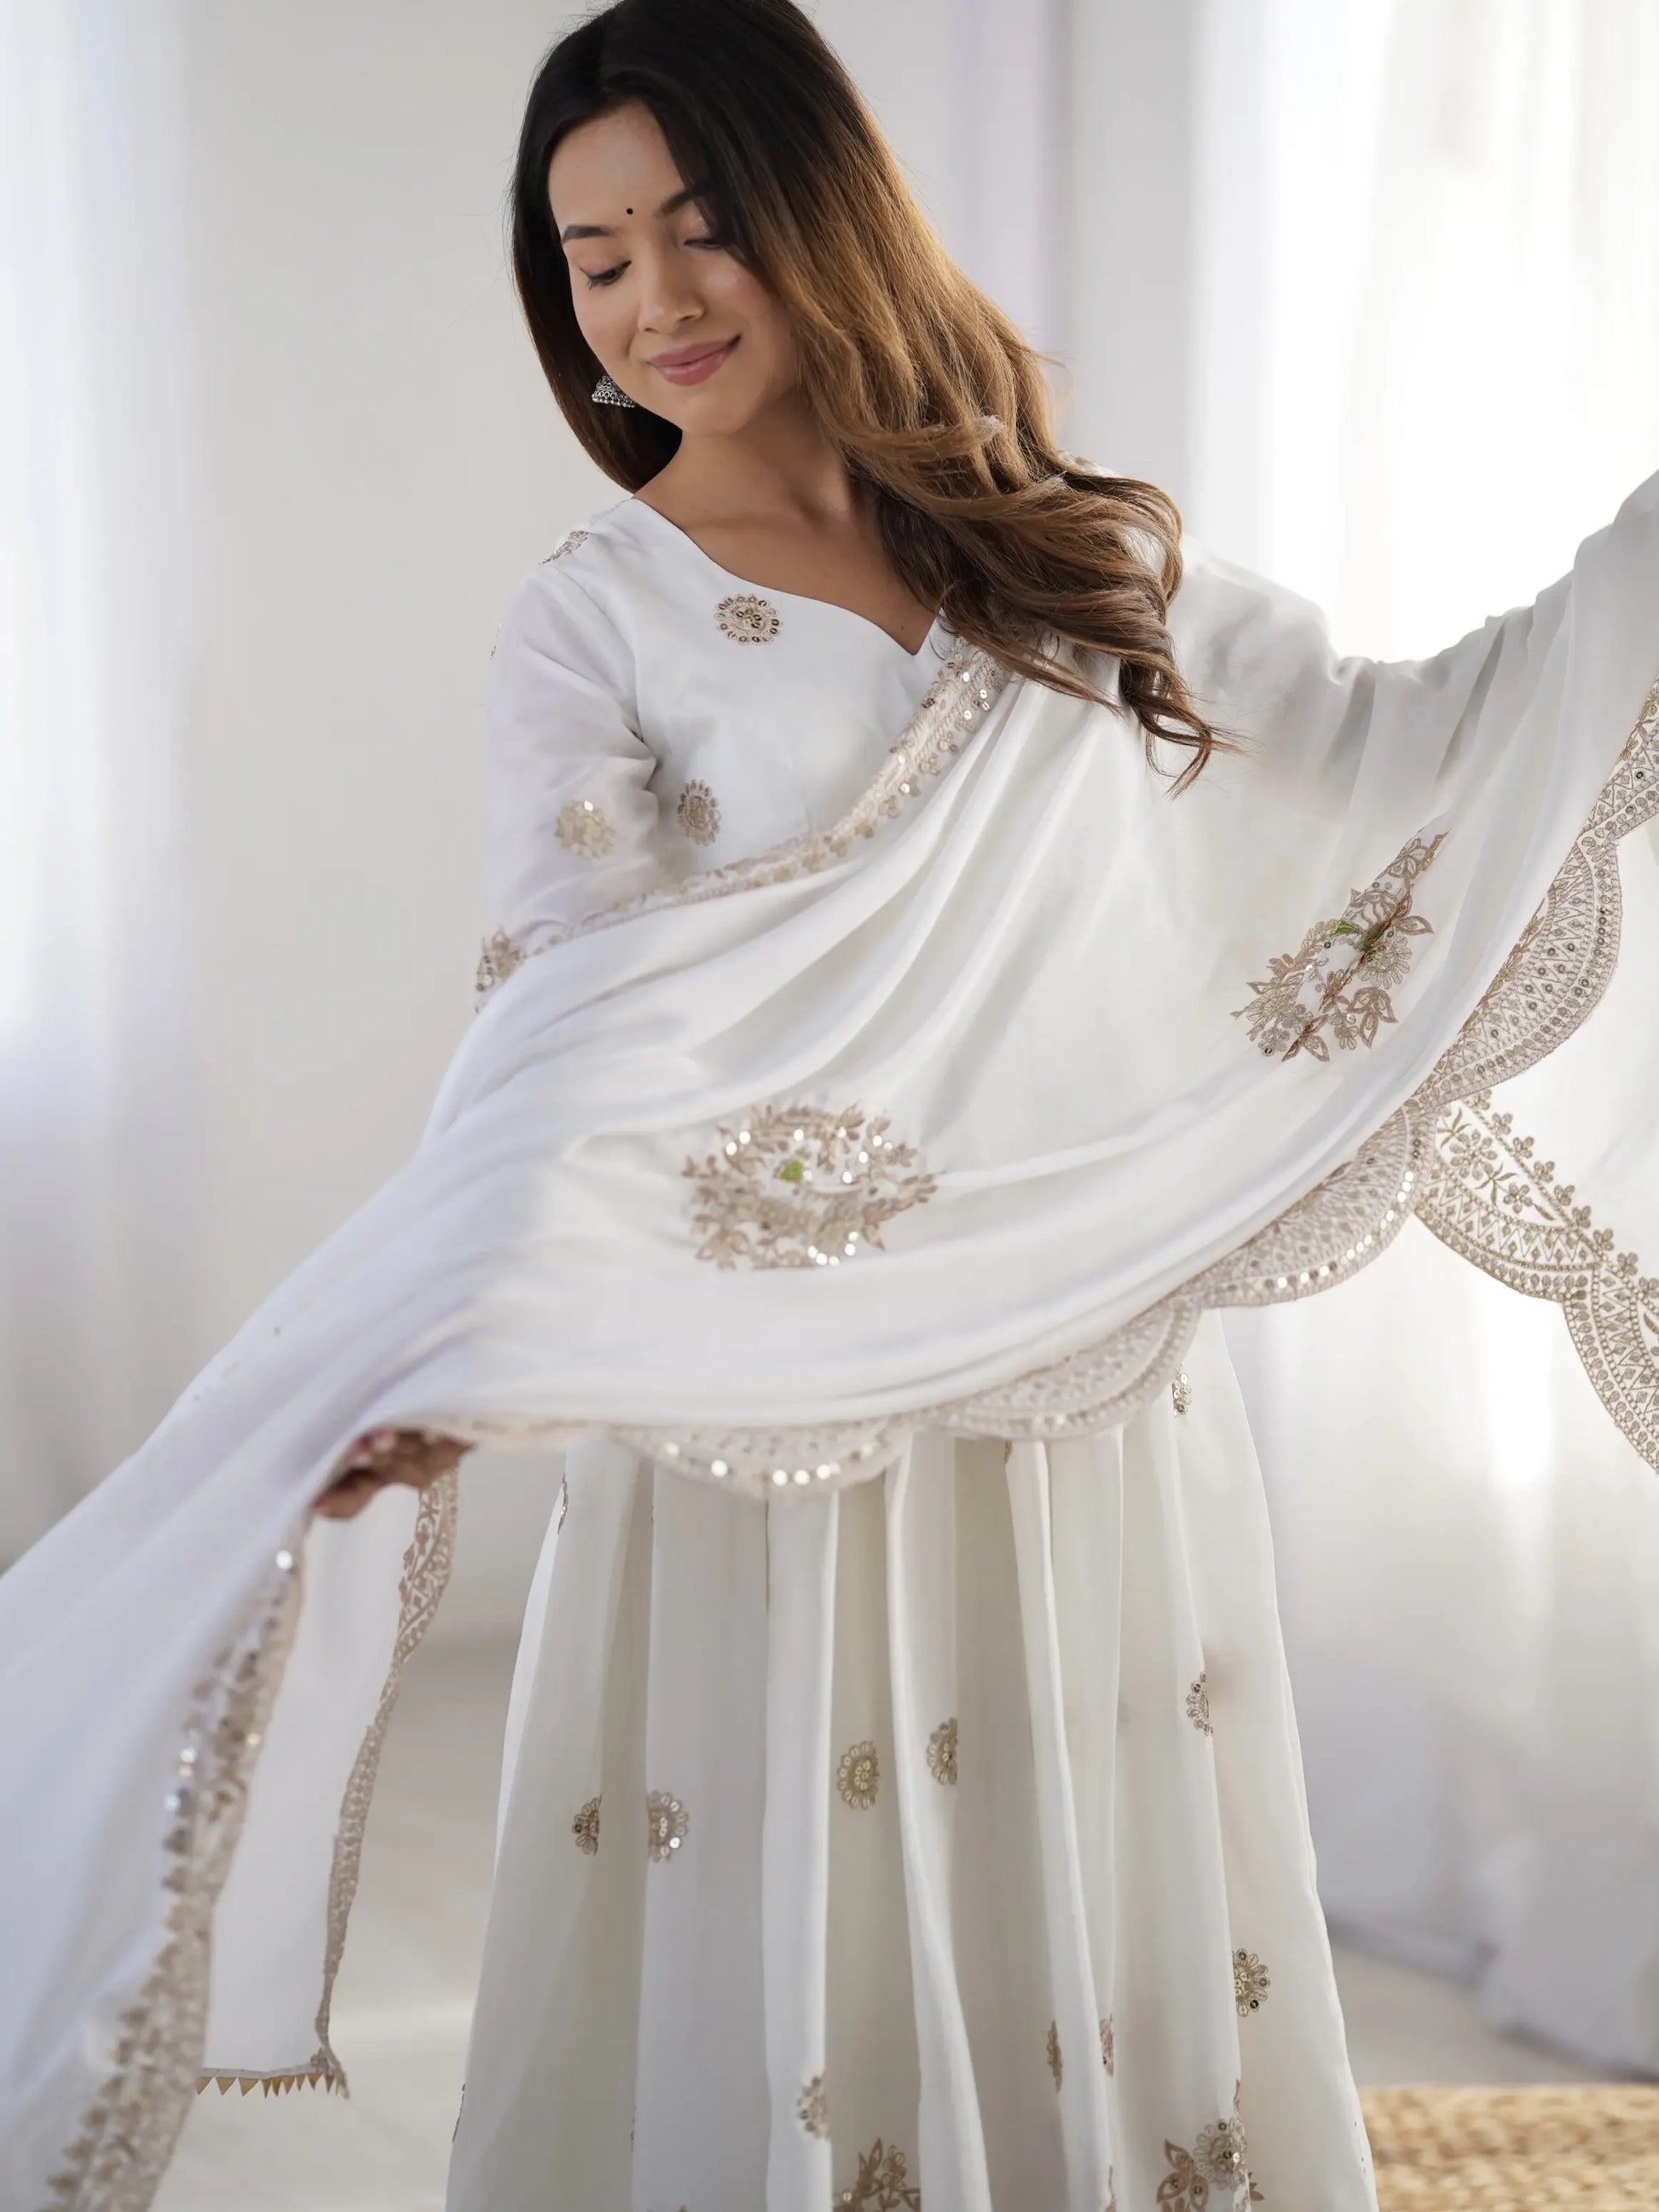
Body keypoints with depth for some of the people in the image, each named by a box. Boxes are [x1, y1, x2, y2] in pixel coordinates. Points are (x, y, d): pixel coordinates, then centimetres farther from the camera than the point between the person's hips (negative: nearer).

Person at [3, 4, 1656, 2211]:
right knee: (797, 1976, 2)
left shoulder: (1079, 559, 9)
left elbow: (1395, 747, 14)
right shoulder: (594, 627, -5)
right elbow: (574, 1030, -18)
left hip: (1105, 1409, 4)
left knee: (1113, 1948, 10)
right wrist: (423, 1358, -34)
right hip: (782, 1431, -3)